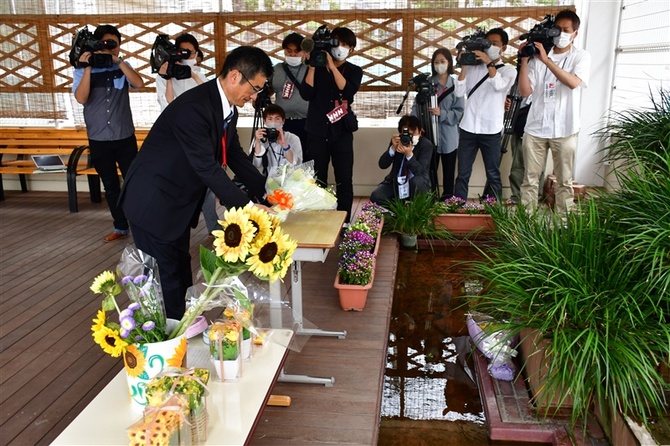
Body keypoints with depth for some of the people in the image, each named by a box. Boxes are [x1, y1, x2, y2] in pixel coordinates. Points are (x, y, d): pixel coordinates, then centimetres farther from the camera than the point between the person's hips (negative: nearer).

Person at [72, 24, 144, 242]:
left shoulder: (122, 67, 2)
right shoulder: (83, 70, -1)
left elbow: (138, 83, -17)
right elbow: (81, 98, -15)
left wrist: (118, 61, -23)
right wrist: (87, 68, -21)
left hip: (125, 137, -1)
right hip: (98, 140, 1)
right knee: (110, 186, 11)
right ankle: (121, 227, 23)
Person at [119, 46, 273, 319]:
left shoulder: (227, 109, 0)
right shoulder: (193, 107, -29)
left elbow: (236, 156, 8)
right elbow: (208, 169, -31)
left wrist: (267, 193, 0)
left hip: (179, 202, 10)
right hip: (153, 203, -10)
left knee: (181, 270, 19)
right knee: (165, 276, -1)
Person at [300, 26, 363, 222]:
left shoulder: (354, 71, 8)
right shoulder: (317, 67, 6)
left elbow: (348, 91, -13)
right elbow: (306, 94, -7)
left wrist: (332, 65, -15)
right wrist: (312, 66, -10)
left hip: (342, 131, 0)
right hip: (317, 130, 0)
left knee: (344, 180, -1)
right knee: (316, 180, -2)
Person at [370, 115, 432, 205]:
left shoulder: (426, 144, -14)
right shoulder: (397, 140, -4)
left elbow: (419, 171, -25)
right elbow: (382, 165, -10)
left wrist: (409, 154, -39)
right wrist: (393, 148, -25)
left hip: (417, 183, -2)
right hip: (396, 181, 2)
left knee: (417, 181, -37)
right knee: (376, 196, -22)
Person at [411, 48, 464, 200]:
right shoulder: (427, 83, 4)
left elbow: (459, 112, -4)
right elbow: (417, 106, 0)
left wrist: (442, 113, -19)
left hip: (448, 137, 0)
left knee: (448, 174, 7)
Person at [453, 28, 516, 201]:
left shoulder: (509, 70, 5)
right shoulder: (473, 67, 10)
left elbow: (499, 85, -17)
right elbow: (459, 92, 0)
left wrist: (488, 62, -13)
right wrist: (464, 65, -4)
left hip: (491, 131, -1)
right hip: (468, 128, 2)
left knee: (493, 176, 6)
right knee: (463, 175, 3)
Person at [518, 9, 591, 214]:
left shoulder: (581, 56, 1)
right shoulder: (538, 56, 4)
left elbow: (573, 82, -18)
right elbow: (525, 91, -1)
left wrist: (547, 60, -20)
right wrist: (524, 60, -9)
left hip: (564, 129, -1)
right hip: (535, 128, 1)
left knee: (564, 180, 7)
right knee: (530, 178, 6)